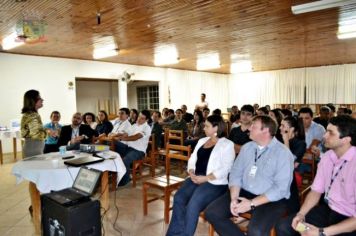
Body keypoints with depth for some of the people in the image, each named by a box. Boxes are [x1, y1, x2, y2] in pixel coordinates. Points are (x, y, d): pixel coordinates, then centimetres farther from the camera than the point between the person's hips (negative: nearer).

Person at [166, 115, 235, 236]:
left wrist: (205, 178, -18)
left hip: (214, 183, -6)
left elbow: (225, 169, -12)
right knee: (178, 198, -20)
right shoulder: (202, 141, 19)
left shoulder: (227, 144, -2)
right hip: (196, 178, 6)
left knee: (193, 204, -27)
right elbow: (192, 159, 16)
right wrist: (191, 173, -4)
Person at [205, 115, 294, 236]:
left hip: (271, 199, -5)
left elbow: (281, 188, -16)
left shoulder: (283, 153, -10)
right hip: (243, 192, 6)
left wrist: (252, 203, -20)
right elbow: (236, 173, 4)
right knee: (211, 213, -10)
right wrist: (234, 198, -12)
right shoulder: (246, 147, 8)